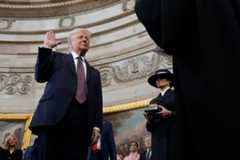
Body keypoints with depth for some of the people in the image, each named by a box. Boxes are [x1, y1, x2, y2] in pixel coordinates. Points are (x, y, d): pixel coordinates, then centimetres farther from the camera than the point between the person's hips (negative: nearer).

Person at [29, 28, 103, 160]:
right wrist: (46, 47, 5)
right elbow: (40, 77, 7)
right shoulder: (57, 57, 23)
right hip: (54, 116, -2)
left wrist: (96, 126, 4)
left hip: (82, 122, 2)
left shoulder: (94, 73, 28)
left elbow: (97, 103, 19)